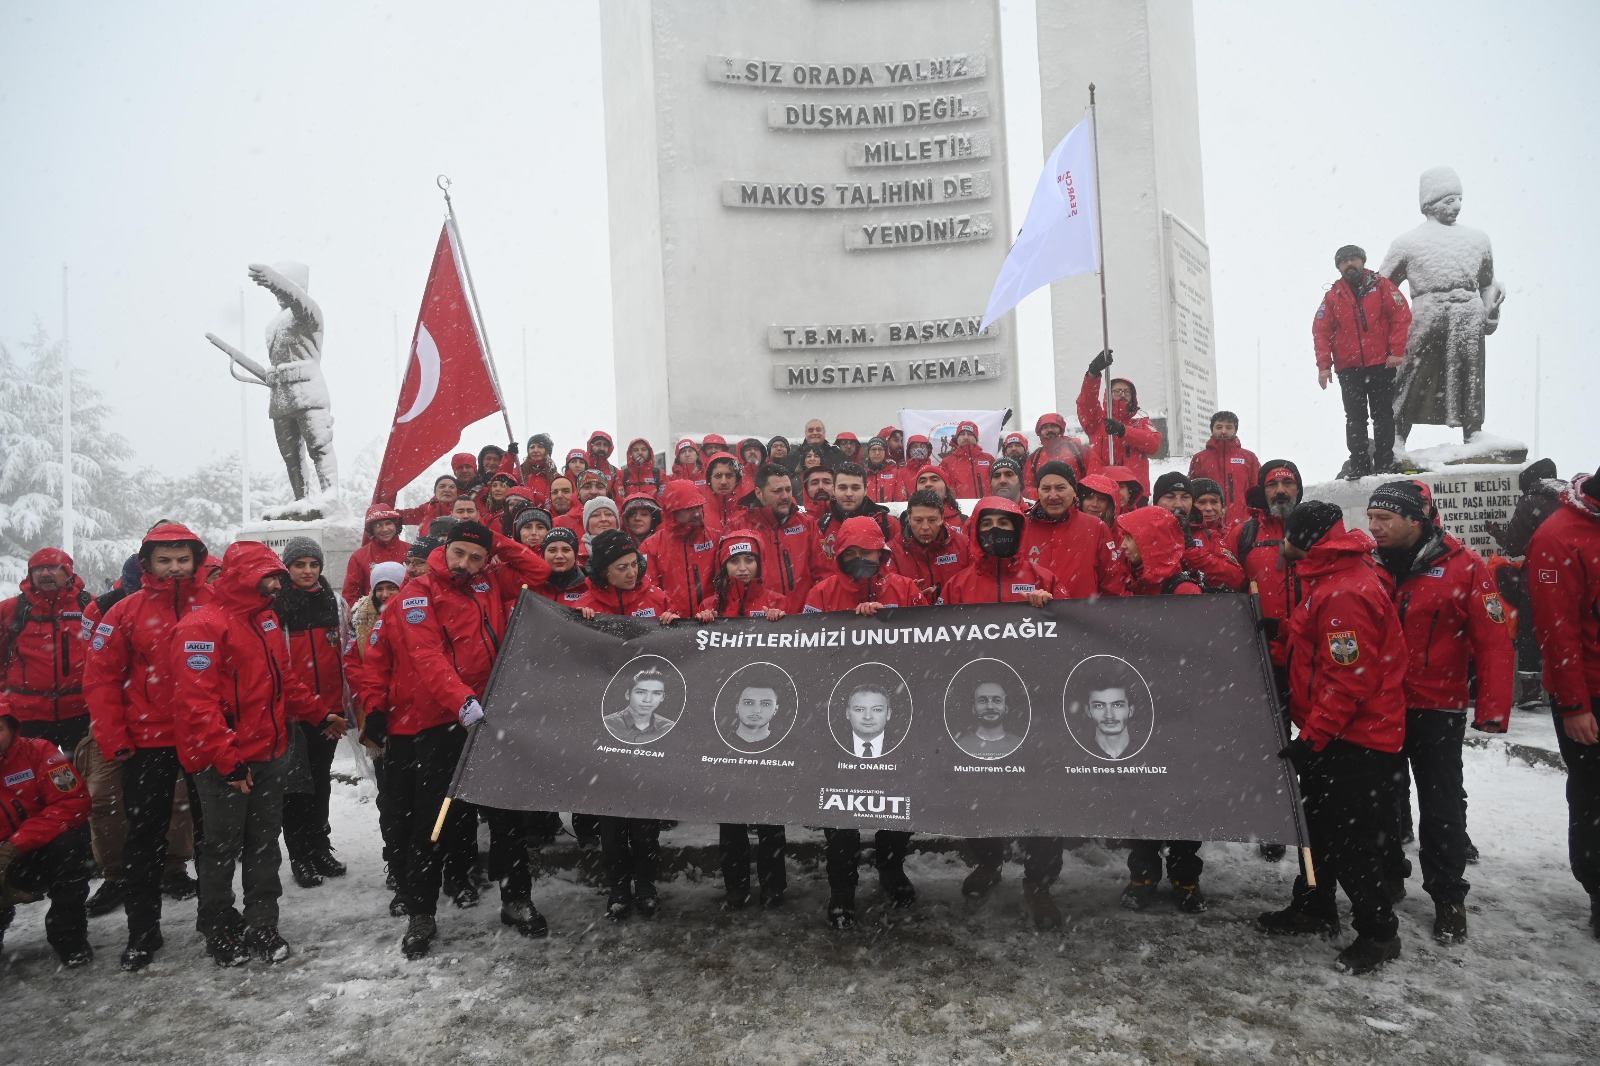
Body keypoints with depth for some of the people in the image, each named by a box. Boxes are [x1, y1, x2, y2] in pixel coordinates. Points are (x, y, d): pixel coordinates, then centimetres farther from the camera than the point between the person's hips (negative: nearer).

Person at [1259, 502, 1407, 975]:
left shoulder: (1345, 593, -24)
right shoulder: (1332, 577, 10)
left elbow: (1350, 679, -26)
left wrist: (1312, 737, -24)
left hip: (1355, 741, -10)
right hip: (1330, 733, 10)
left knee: (1349, 838, 0)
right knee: (1320, 824, 20)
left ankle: (1378, 932, 16)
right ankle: (1314, 907, 35)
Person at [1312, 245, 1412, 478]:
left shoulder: (1381, 285, 4)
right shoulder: (1333, 296, 8)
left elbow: (1401, 316, -2)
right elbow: (1321, 331, 4)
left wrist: (1397, 351, -11)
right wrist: (1324, 365, -5)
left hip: (1381, 364, -1)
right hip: (1348, 368, 2)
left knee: (1383, 415, 3)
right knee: (1355, 418, 2)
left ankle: (1384, 463, 7)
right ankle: (1358, 465, 5)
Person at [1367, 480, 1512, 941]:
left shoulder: (1463, 566, -12)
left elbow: (1494, 640, -12)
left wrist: (1492, 708, -14)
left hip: (1438, 710, -4)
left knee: (1441, 805, 6)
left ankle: (1447, 896, 21)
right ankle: (1387, 877, 33)